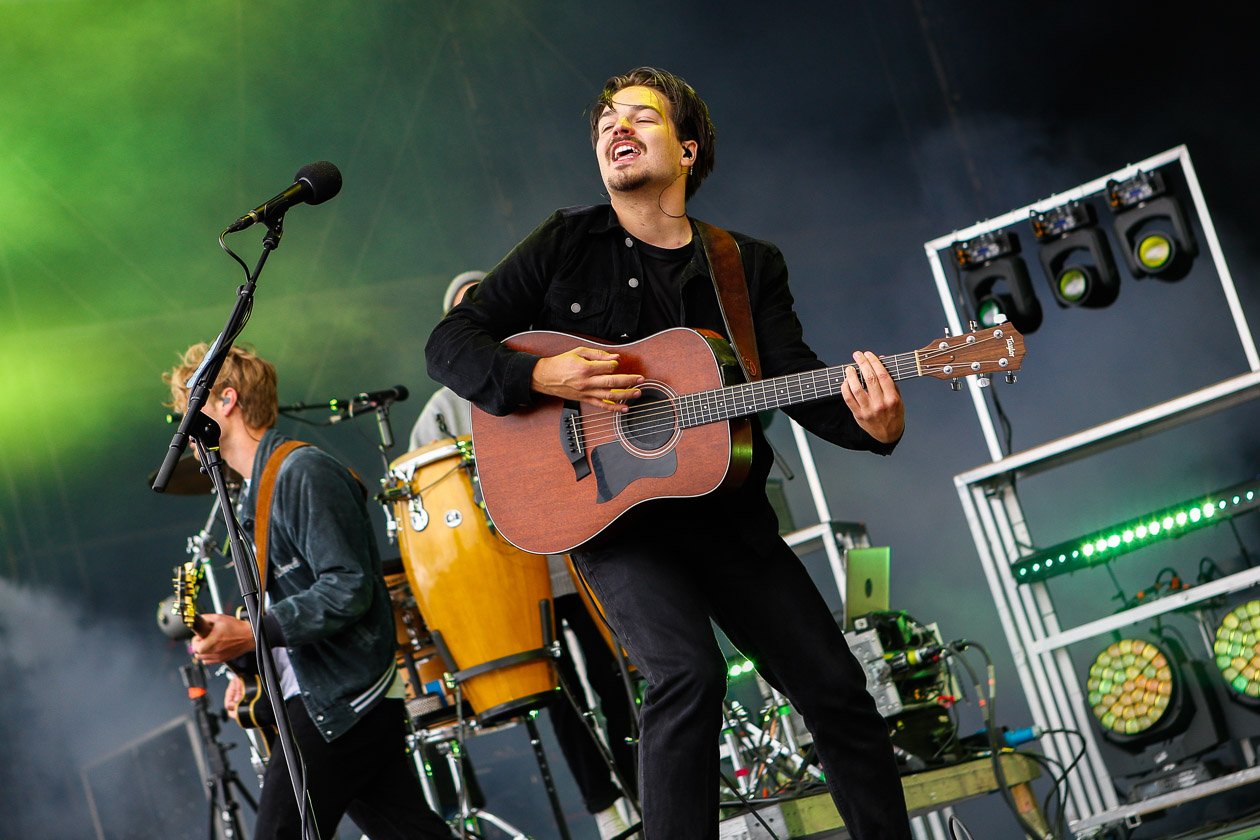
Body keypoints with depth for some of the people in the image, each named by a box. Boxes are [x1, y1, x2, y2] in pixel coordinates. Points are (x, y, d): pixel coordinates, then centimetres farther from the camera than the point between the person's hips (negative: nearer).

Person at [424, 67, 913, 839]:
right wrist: (542, 376, -19)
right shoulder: (565, 245, 3)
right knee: (689, 672, -27)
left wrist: (871, 425, -27)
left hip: (724, 508, 3)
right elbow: (451, 343, 0)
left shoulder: (751, 267, 7)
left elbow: (799, 381, -5)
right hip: (610, 509, -3)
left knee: (836, 687, 1)